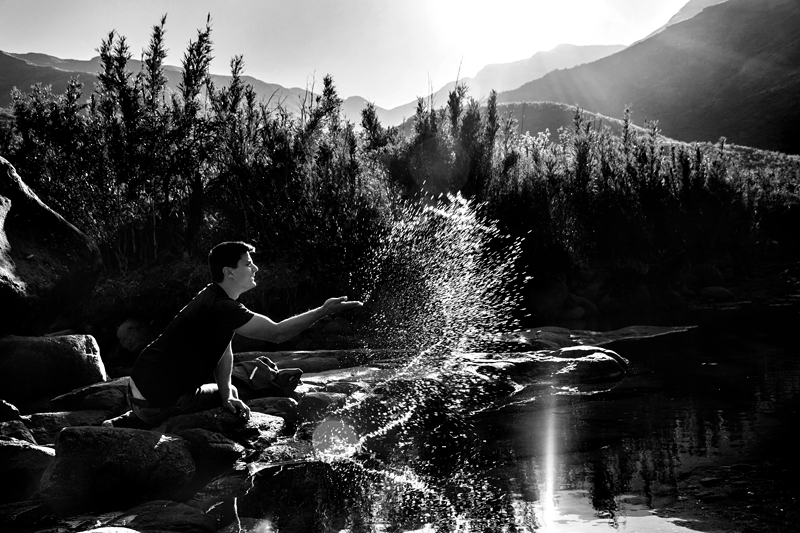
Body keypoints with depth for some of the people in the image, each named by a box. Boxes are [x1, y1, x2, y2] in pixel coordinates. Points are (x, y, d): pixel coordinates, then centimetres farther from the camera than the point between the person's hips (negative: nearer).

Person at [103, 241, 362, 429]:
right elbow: (276, 333, -27)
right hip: (156, 400, -9)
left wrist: (226, 393, -2)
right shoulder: (221, 307, -24)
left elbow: (224, 350, 9)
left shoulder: (215, 298, 8)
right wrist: (323, 311, -24)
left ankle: (121, 424, 23)